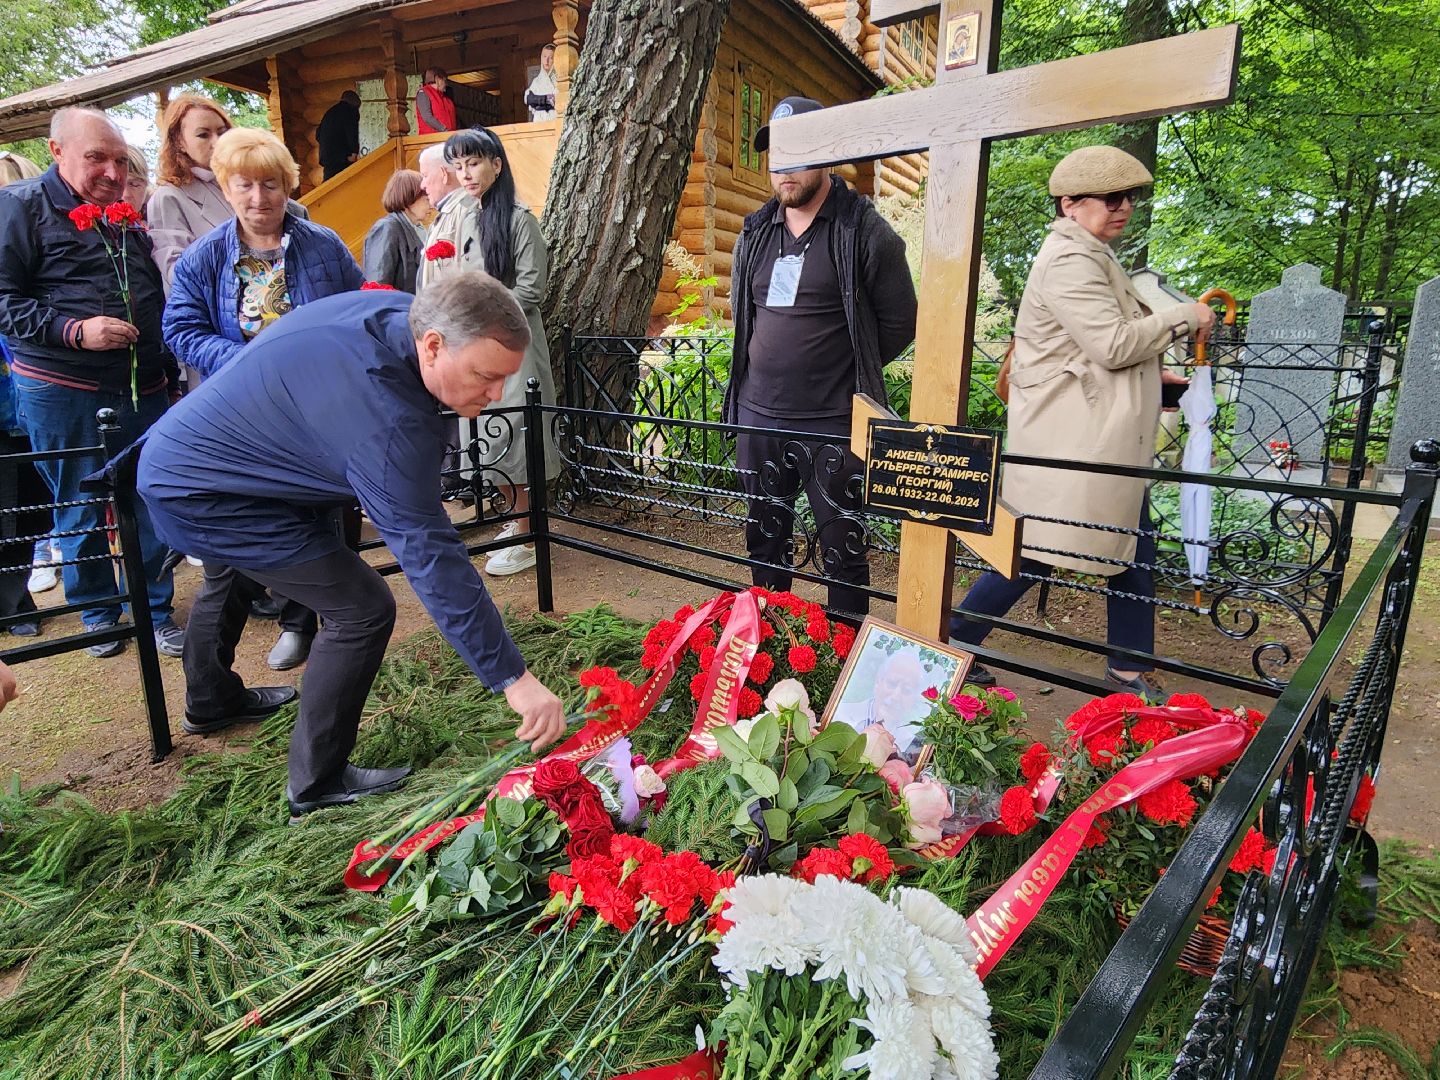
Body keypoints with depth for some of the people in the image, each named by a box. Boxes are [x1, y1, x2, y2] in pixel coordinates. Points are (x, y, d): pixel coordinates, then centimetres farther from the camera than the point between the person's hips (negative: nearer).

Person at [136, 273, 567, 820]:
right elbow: (429, 553, -38)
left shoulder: (397, 310, -10)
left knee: (228, 580, 34)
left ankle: (211, 699, 63)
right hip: (203, 498, -10)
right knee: (363, 609, -14)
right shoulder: (388, 420, -38)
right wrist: (512, 678, -35)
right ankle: (316, 784, 3)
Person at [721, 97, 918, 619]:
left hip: (832, 423, -5)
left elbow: (900, 321, -2)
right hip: (758, 415, 6)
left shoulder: (864, 231, -7)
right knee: (764, 537, 18)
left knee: (841, 546, 4)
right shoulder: (756, 233, 9)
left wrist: (850, 370, 3)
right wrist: (771, 358, 14)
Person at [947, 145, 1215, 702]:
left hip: (1109, 439, 11)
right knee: (1035, 553, -5)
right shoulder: (1068, 260, -14)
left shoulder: (1092, 256, 20)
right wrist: (1186, 317, -8)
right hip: (1072, 441, -11)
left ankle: (1130, 672, 23)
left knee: (1133, 548, 12)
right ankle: (953, 645, 10)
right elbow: (1114, 344, -20)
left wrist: (1152, 375, 16)